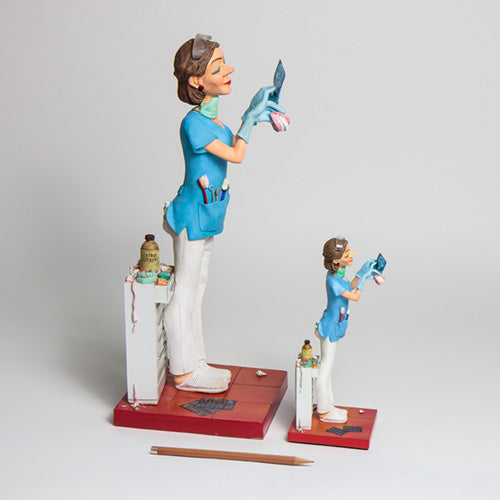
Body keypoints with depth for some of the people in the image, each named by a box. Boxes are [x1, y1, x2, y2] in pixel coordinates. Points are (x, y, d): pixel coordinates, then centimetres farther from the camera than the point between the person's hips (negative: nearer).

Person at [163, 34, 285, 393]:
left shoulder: (211, 116, 3)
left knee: (196, 289, 18)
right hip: (193, 217, -9)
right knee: (185, 292, 3)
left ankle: (194, 363, 30)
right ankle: (184, 373, 14)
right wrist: (252, 115, -16)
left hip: (207, 215, 9)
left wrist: (259, 115, 14)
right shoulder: (193, 123, -24)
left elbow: (230, 145, 21)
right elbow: (236, 155, -21)